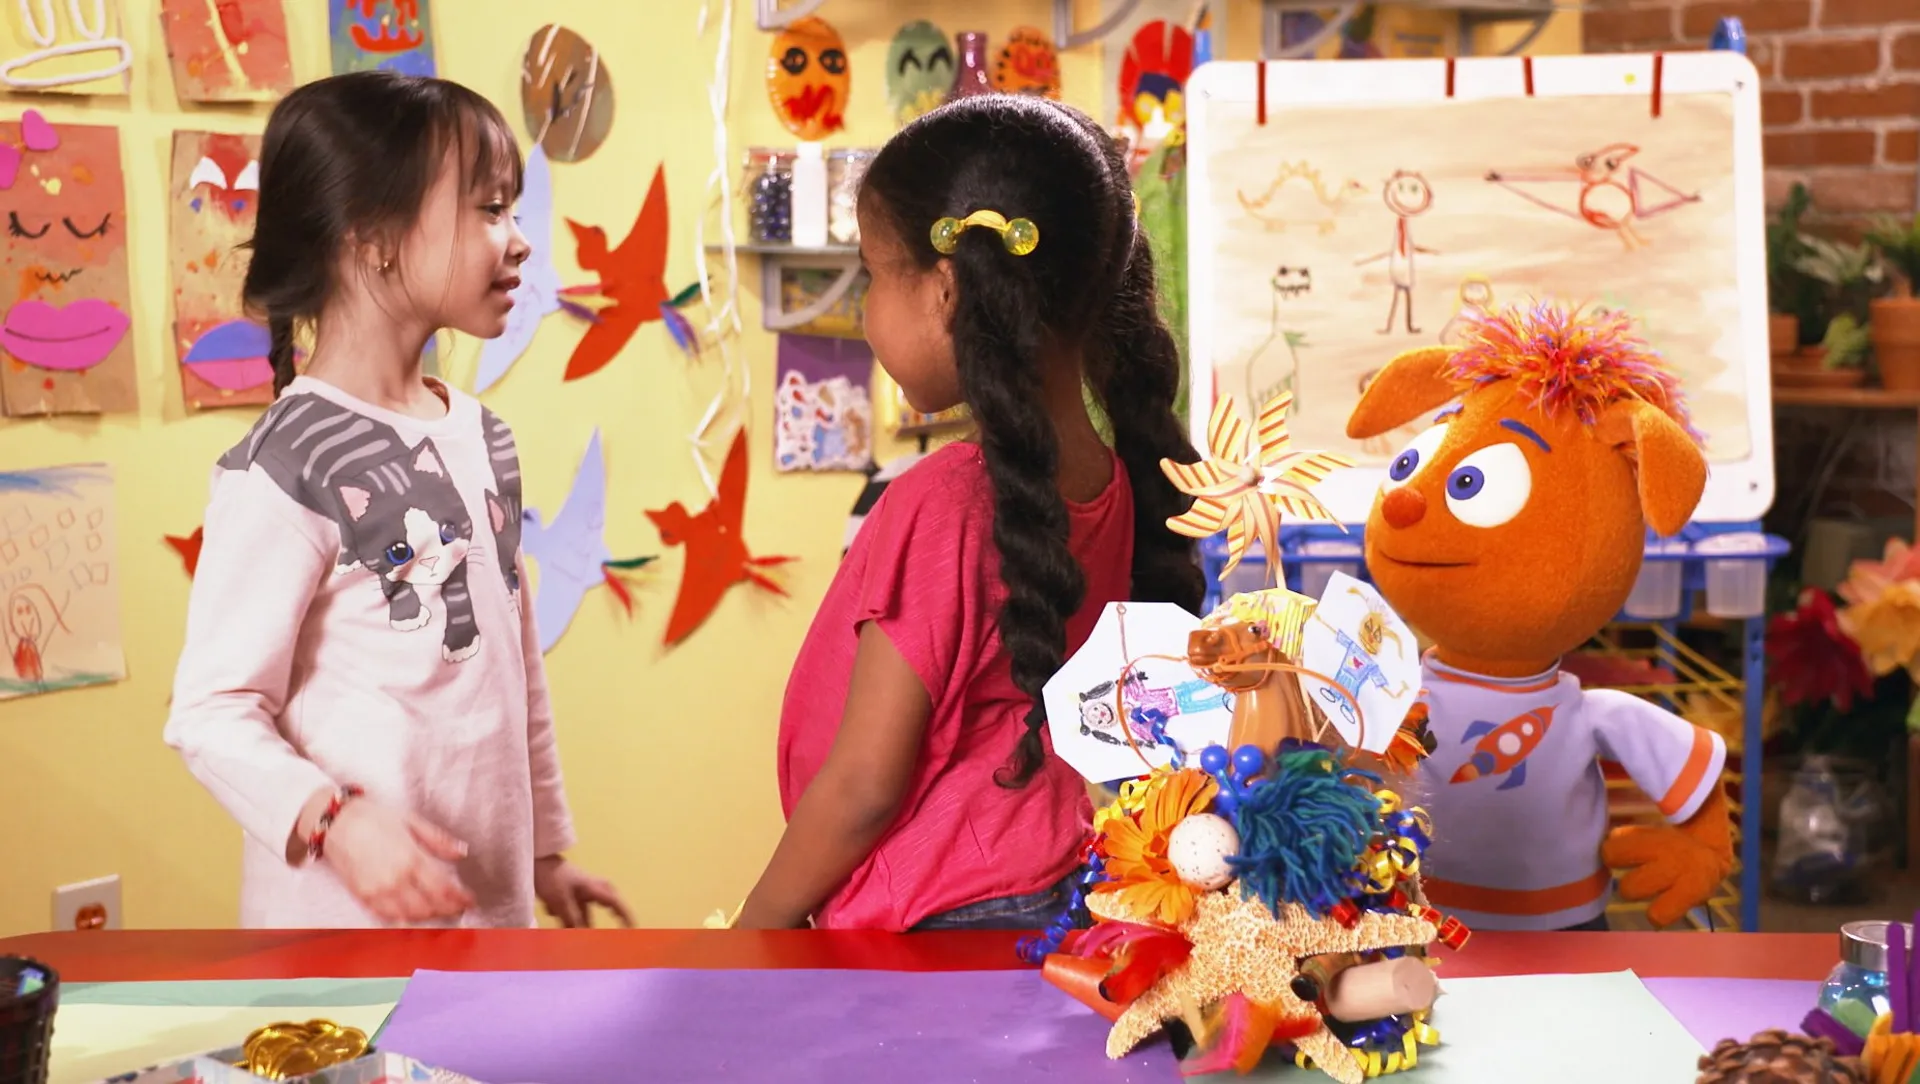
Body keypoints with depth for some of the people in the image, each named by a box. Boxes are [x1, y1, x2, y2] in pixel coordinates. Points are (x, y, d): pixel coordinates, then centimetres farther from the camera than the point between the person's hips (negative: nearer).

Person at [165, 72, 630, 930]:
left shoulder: (483, 439, 8)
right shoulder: (288, 467, -16)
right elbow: (212, 709, -17)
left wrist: (546, 845, 20)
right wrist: (332, 821, -32)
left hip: (486, 907, 7)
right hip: (348, 926, -7)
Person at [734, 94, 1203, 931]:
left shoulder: (940, 504, -21)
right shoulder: (1113, 482, 3)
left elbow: (863, 784, -17)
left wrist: (754, 929, -4)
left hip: (940, 925, -8)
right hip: (1055, 896, 8)